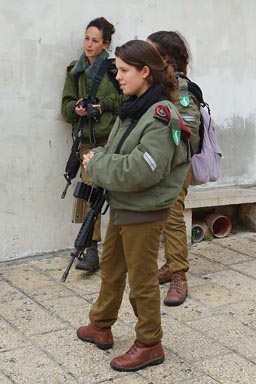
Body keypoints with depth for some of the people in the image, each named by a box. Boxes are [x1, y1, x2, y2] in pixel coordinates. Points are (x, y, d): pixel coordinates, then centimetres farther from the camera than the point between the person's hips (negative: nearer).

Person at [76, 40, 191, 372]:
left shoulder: (161, 115, -21)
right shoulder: (133, 108, 6)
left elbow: (141, 171, -28)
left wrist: (97, 165, -18)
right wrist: (98, 159, -9)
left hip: (144, 212, -9)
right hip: (121, 205, 9)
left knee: (142, 279, 5)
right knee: (110, 267, 21)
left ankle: (149, 345, 23)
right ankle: (101, 326, 40)